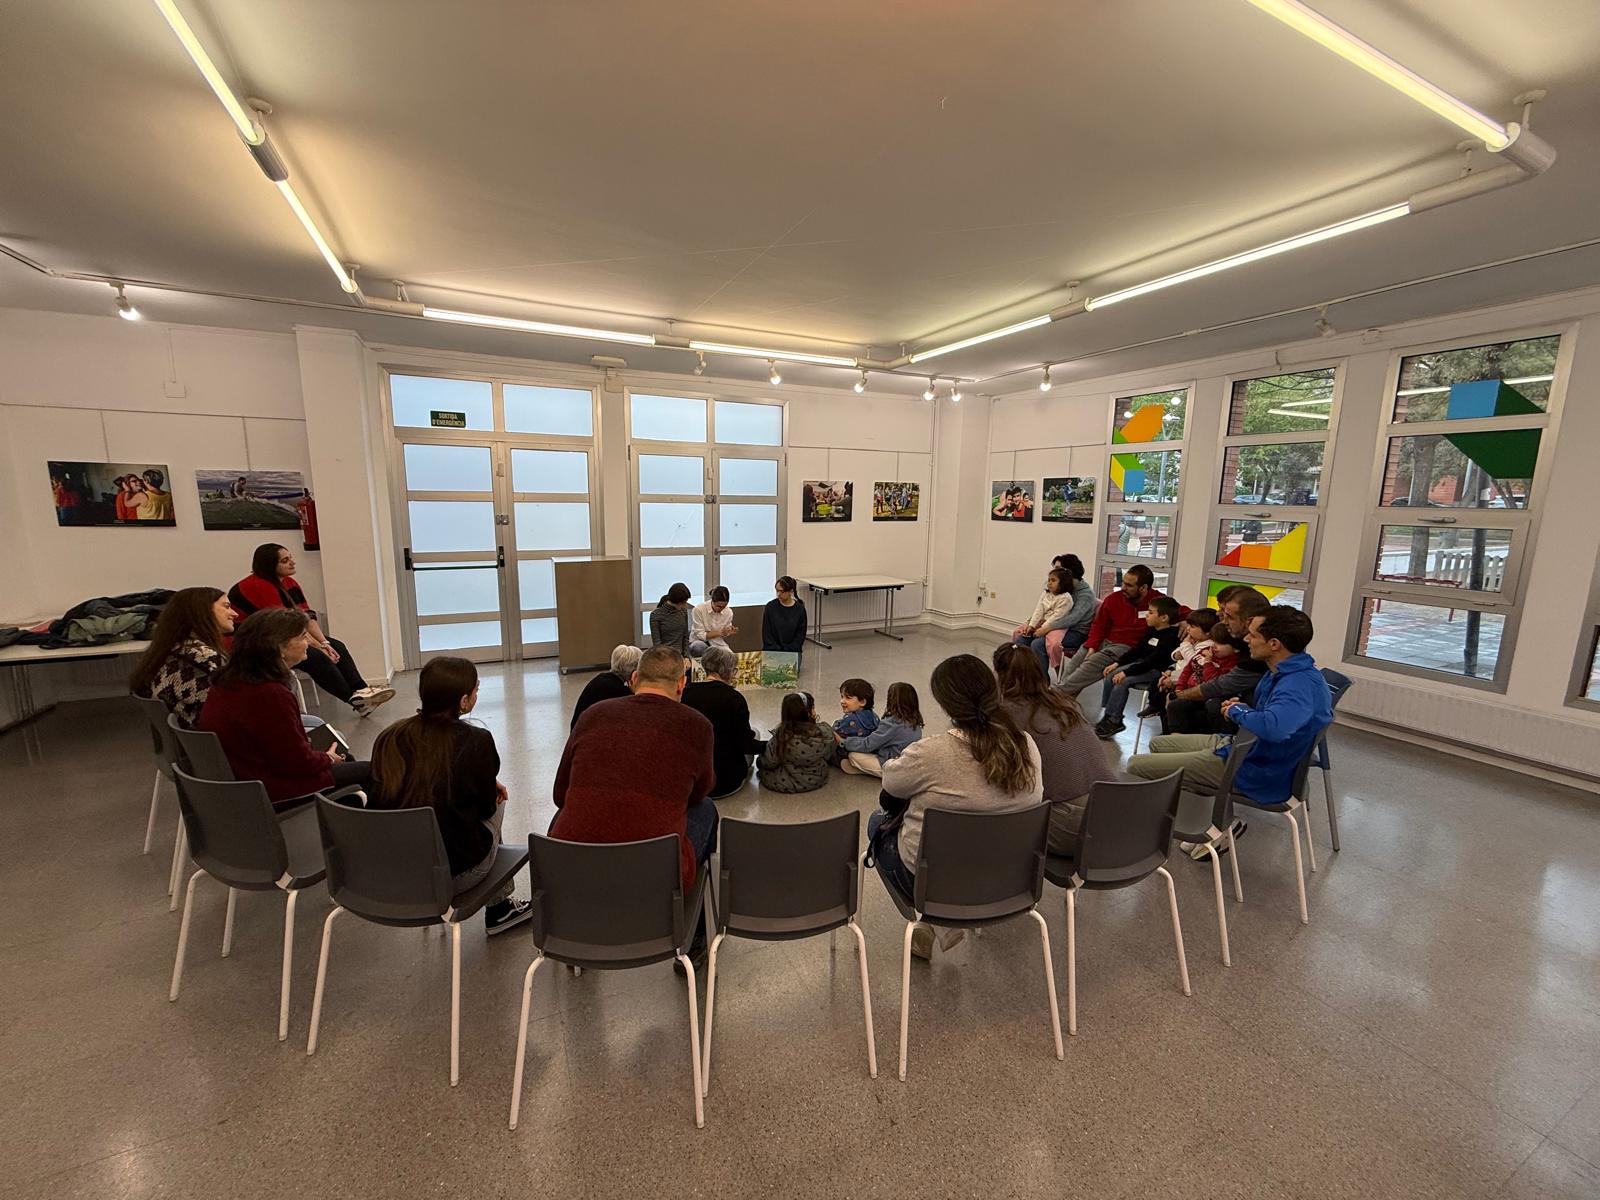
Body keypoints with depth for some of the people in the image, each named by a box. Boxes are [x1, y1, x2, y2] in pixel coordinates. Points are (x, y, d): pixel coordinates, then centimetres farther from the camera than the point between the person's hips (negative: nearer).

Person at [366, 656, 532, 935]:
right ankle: (498, 907, 31)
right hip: (451, 877, -5)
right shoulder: (476, 741, -17)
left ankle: (500, 909, 35)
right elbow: (486, 807, -3)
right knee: (497, 804, 21)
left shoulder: (389, 737, -2)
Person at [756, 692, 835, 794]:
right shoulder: (825, 732, -20)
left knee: (760, 761, 21)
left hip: (787, 784, -3)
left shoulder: (780, 735, -25)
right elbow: (829, 757, -2)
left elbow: (769, 763, -13)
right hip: (818, 781, 4)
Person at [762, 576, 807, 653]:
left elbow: (800, 635, -2)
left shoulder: (800, 609, -4)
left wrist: (787, 652, -11)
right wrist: (777, 651, -12)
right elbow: (766, 633, -4)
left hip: (792, 650, 0)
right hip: (773, 649, 0)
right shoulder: (770, 606, -5)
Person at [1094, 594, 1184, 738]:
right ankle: (1107, 714, 1)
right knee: (1111, 675, -5)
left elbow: (1152, 660, -24)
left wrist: (1126, 672, -26)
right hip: (1143, 665, 9)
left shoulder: (1170, 637, -18)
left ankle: (1114, 721, -14)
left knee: (1122, 681, -25)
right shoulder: (1154, 631, 10)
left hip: (1156, 671, -9)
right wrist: (1117, 663, 4)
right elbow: (1138, 650, 14)